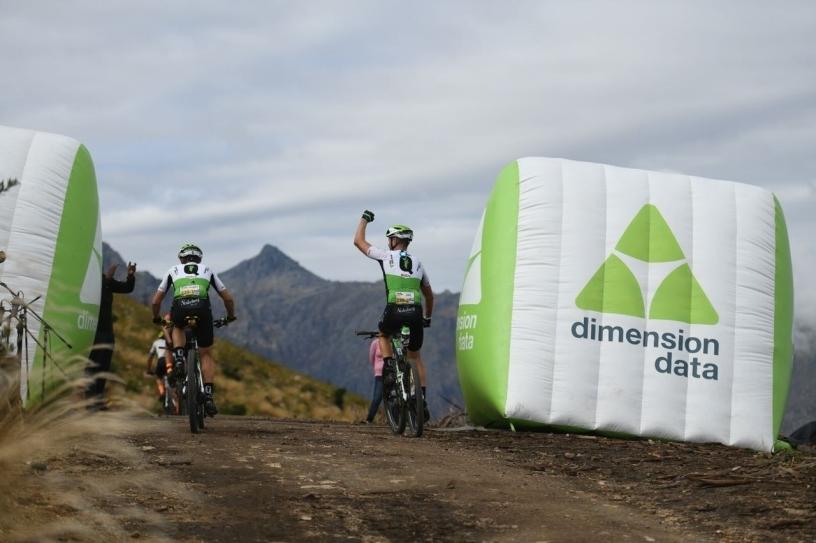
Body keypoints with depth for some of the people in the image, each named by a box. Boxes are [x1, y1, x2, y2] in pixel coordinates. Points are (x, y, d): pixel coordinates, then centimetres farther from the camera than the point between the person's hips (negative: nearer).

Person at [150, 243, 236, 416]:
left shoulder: (173, 271, 29)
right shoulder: (207, 270, 31)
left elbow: (156, 301, 29)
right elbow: (228, 298, 31)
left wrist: (156, 318, 48)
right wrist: (230, 316, 49)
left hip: (179, 309, 0)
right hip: (202, 309, 0)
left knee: (177, 327, 38)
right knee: (206, 354, 17)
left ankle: (179, 359, 11)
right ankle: (209, 396, 2)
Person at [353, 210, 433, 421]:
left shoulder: (386, 256, 8)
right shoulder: (417, 263, 20)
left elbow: (358, 241, 19)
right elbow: (429, 294, 29)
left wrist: (364, 219, 35)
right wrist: (427, 317, 44)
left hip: (394, 311, -3)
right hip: (415, 312, 3)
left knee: (384, 335, 33)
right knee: (415, 356, 21)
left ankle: (389, 367, 9)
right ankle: (422, 400, 11)